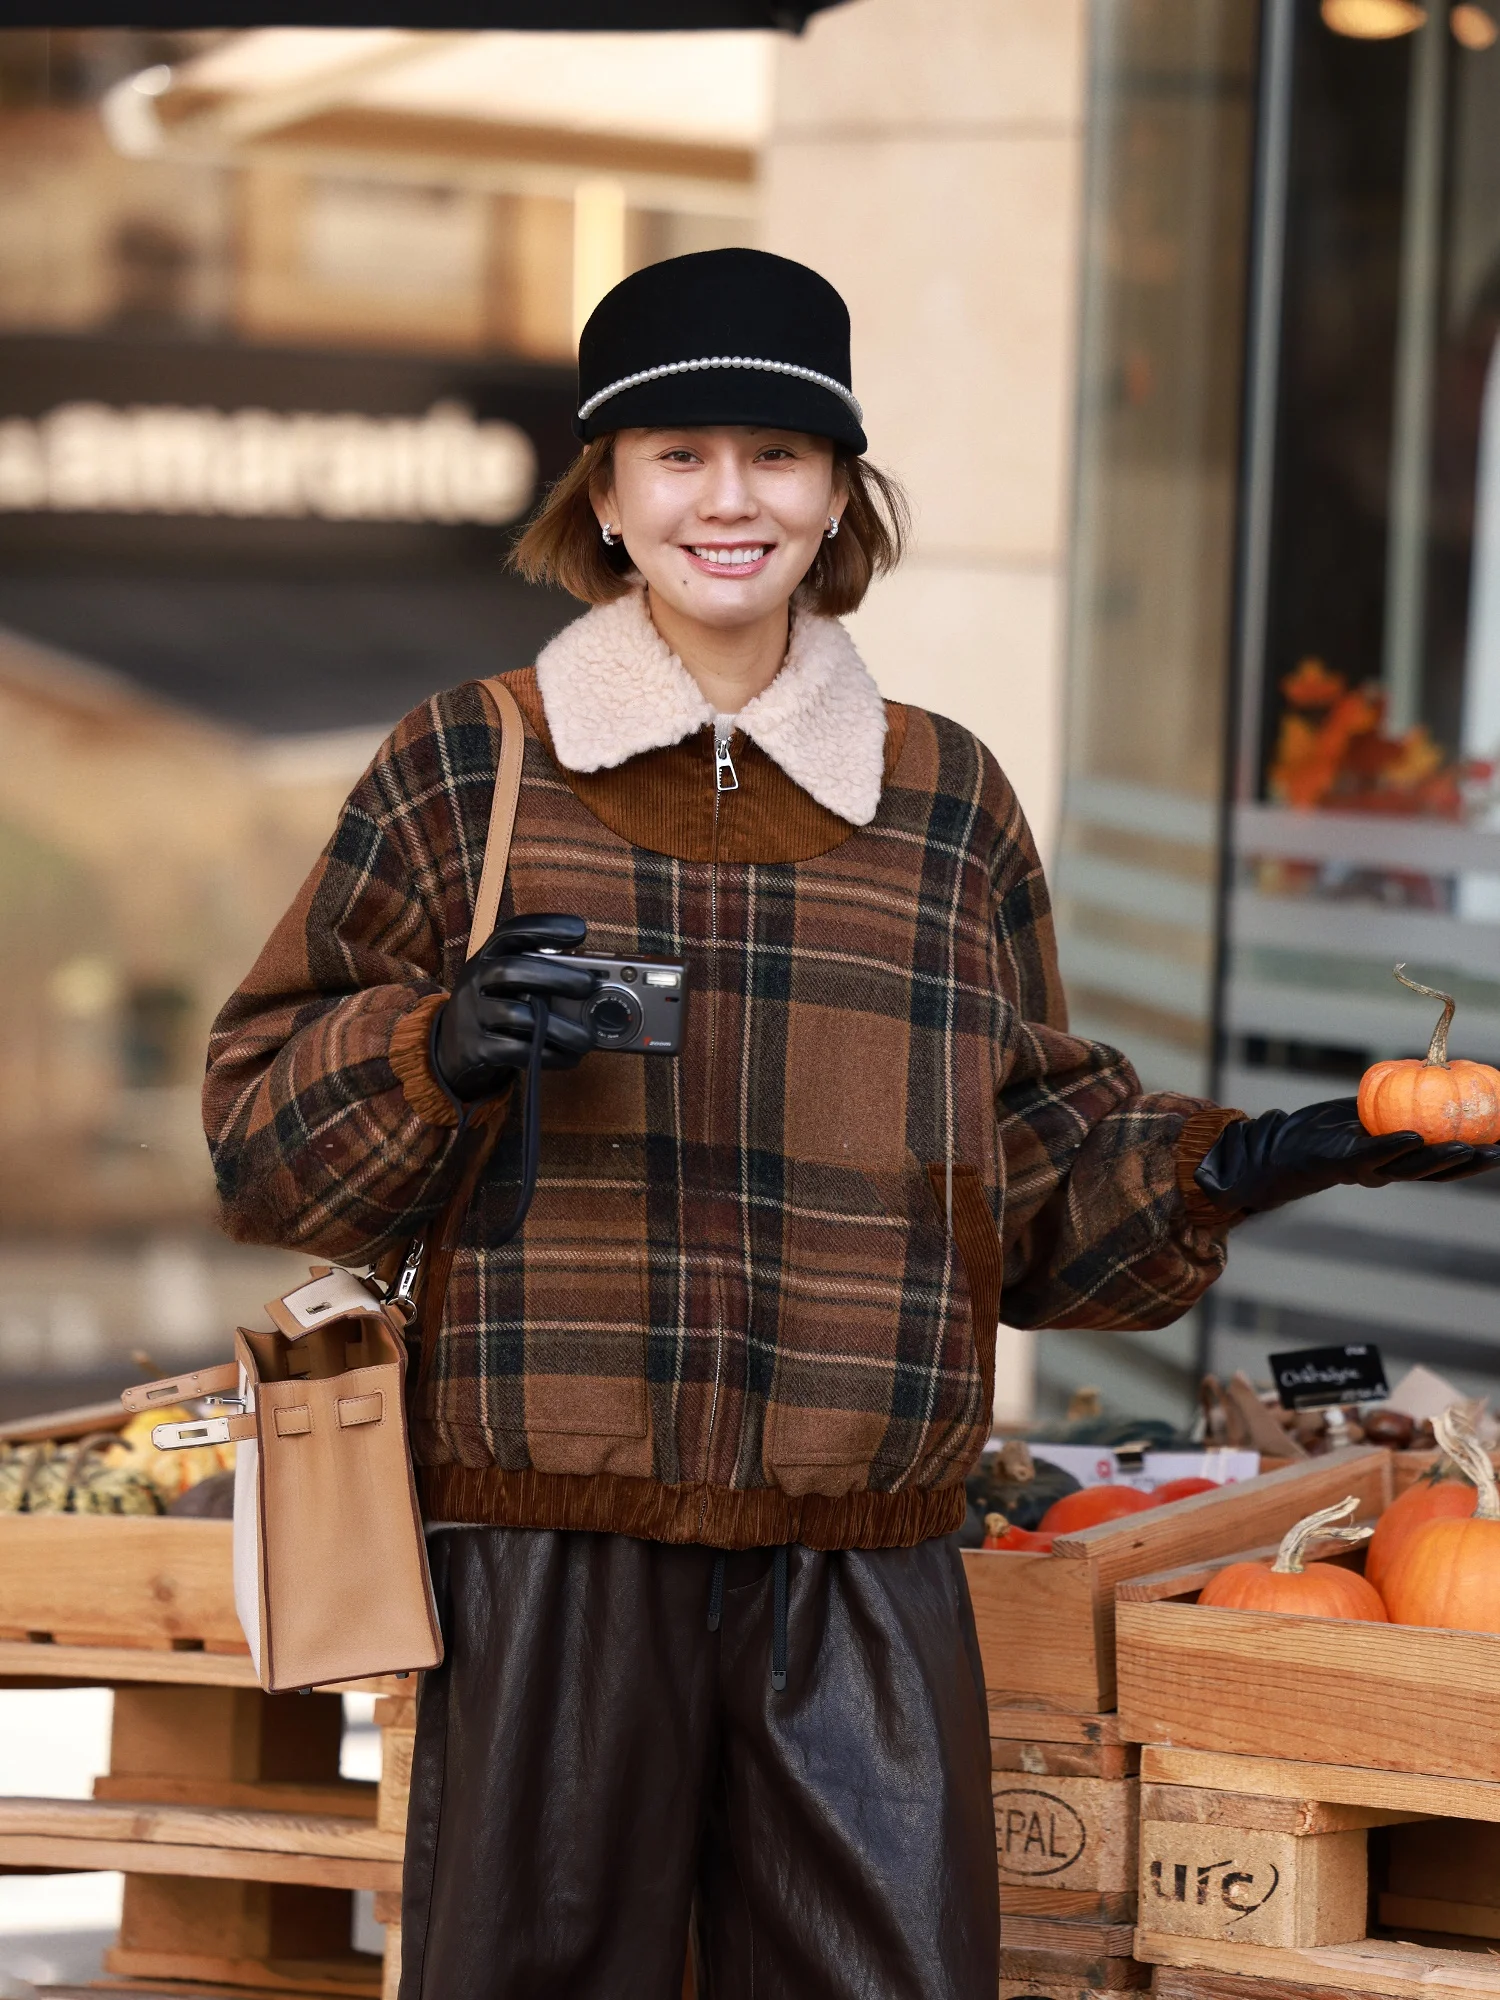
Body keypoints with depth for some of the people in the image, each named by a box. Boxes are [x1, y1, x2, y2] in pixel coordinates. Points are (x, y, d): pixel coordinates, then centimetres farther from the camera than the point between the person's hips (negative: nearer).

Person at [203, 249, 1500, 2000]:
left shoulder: (947, 803, 13)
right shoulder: (464, 772, 5)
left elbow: (1034, 1182, 18)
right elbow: (263, 1127, 6)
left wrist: (1215, 1173, 0)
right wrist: (434, 1053, -13)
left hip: (860, 1584, 2)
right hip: (548, 1550, -2)